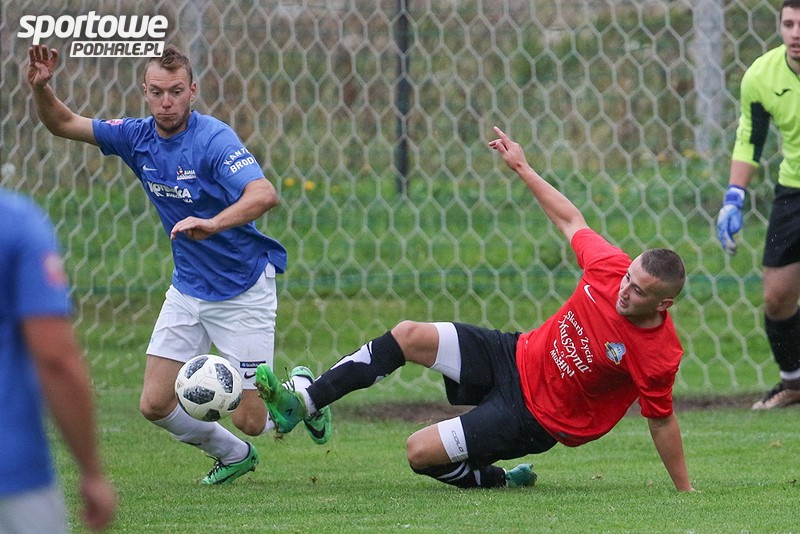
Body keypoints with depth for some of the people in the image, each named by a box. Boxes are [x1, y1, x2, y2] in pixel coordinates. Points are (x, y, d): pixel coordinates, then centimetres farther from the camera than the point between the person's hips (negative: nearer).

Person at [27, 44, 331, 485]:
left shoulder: (213, 139, -23)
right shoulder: (139, 137, -4)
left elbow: (264, 194, -38)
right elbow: (64, 124, 5)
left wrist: (213, 223, -54)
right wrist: (41, 88, -16)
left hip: (243, 290, -6)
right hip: (187, 289, 6)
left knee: (248, 420, -4)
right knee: (155, 404, -1)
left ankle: (300, 390, 32)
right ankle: (233, 455, 27)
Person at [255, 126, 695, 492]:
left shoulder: (658, 354, -26)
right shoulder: (612, 267, -12)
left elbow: (662, 421, -15)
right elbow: (570, 220, 4)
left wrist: (684, 490, -14)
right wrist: (522, 169, 8)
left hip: (534, 417, -6)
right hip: (517, 355, 6)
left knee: (422, 452, -15)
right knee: (409, 335, -7)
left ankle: (498, 480, 12)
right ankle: (303, 403, -2)